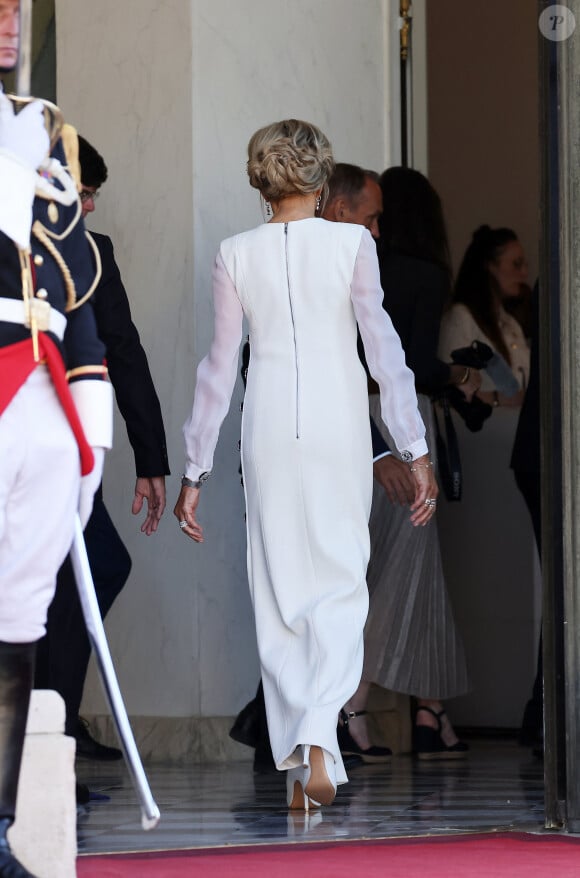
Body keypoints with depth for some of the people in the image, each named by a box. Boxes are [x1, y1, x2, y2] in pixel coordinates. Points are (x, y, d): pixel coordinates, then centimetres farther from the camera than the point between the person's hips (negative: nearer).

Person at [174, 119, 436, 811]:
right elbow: (383, 348, -5)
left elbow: (218, 367, 3)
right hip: (338, 431, -1)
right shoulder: (351, 243, -3)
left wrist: (194, 470, 9)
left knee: (279, 594, 8)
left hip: (268, 432, 1)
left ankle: (296, 768, 9)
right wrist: (415, 450, -2)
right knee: (340, 583, 3)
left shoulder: (236, 255, 1)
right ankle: (318, 734, -21)